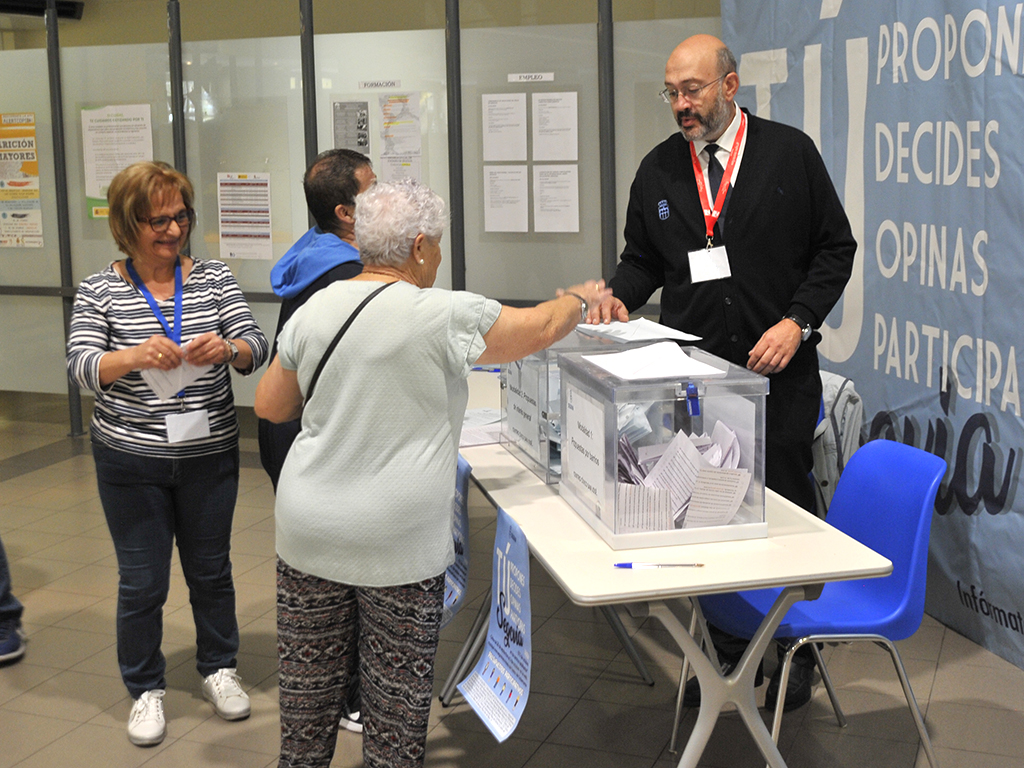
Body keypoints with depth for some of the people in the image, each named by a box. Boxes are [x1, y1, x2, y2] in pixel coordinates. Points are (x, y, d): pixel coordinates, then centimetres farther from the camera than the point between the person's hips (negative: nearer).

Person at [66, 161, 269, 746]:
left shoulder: (215, 279, 0)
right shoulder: (100, 292, -4)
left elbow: (257, 346, -6)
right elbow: (82, 366, -12)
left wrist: (226, 348, -29)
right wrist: (136, 355, -32)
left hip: (210, 454, 2)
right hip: (132, 460, -1)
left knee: (211, 568, 16)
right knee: (143, 581, 7)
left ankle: (219, 667, 37)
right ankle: (146, 688, 27)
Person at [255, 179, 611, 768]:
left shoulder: (313, 311, 2)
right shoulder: (443, 315, -14)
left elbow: (270, 406, 11)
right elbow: (540, 329, -1)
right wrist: (582, 299, 19)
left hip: (310, 536, 5)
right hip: (397, 543, -5)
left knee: (309, 690, 17)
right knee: (397, 698, 9)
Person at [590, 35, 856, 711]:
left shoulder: (790, 152, 0)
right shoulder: (659, 169, 9)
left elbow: (835, 247, 1)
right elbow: (643, 259, 16)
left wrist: (798, 321, -11)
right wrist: (621, 297, -5)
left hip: (779, 374, -2)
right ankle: (726, 647, 22)